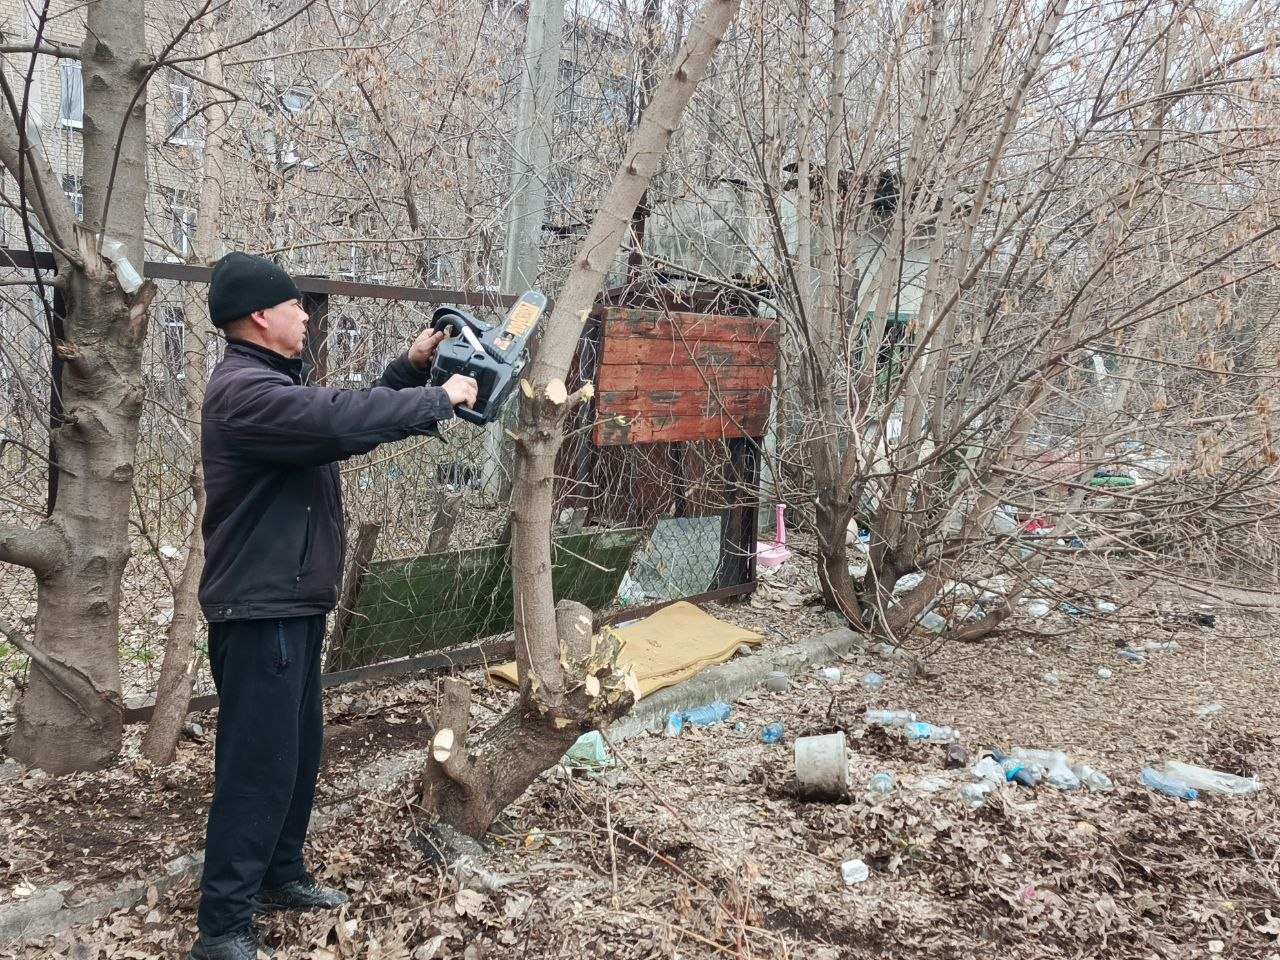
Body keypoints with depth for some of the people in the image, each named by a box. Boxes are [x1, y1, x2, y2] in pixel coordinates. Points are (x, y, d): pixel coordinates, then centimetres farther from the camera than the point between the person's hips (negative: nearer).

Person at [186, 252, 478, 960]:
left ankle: (280, 876, 34)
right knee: (259, 764, -6)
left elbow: (343, 417, 21)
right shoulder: (244, 390, -21)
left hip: (291, 604, 11)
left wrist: (409, 367, 10)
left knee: (300, 749, 19)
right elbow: (345, 420, -31)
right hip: (259, 611, -11)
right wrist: (440, 398, -19)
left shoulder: (271, 385, 14)